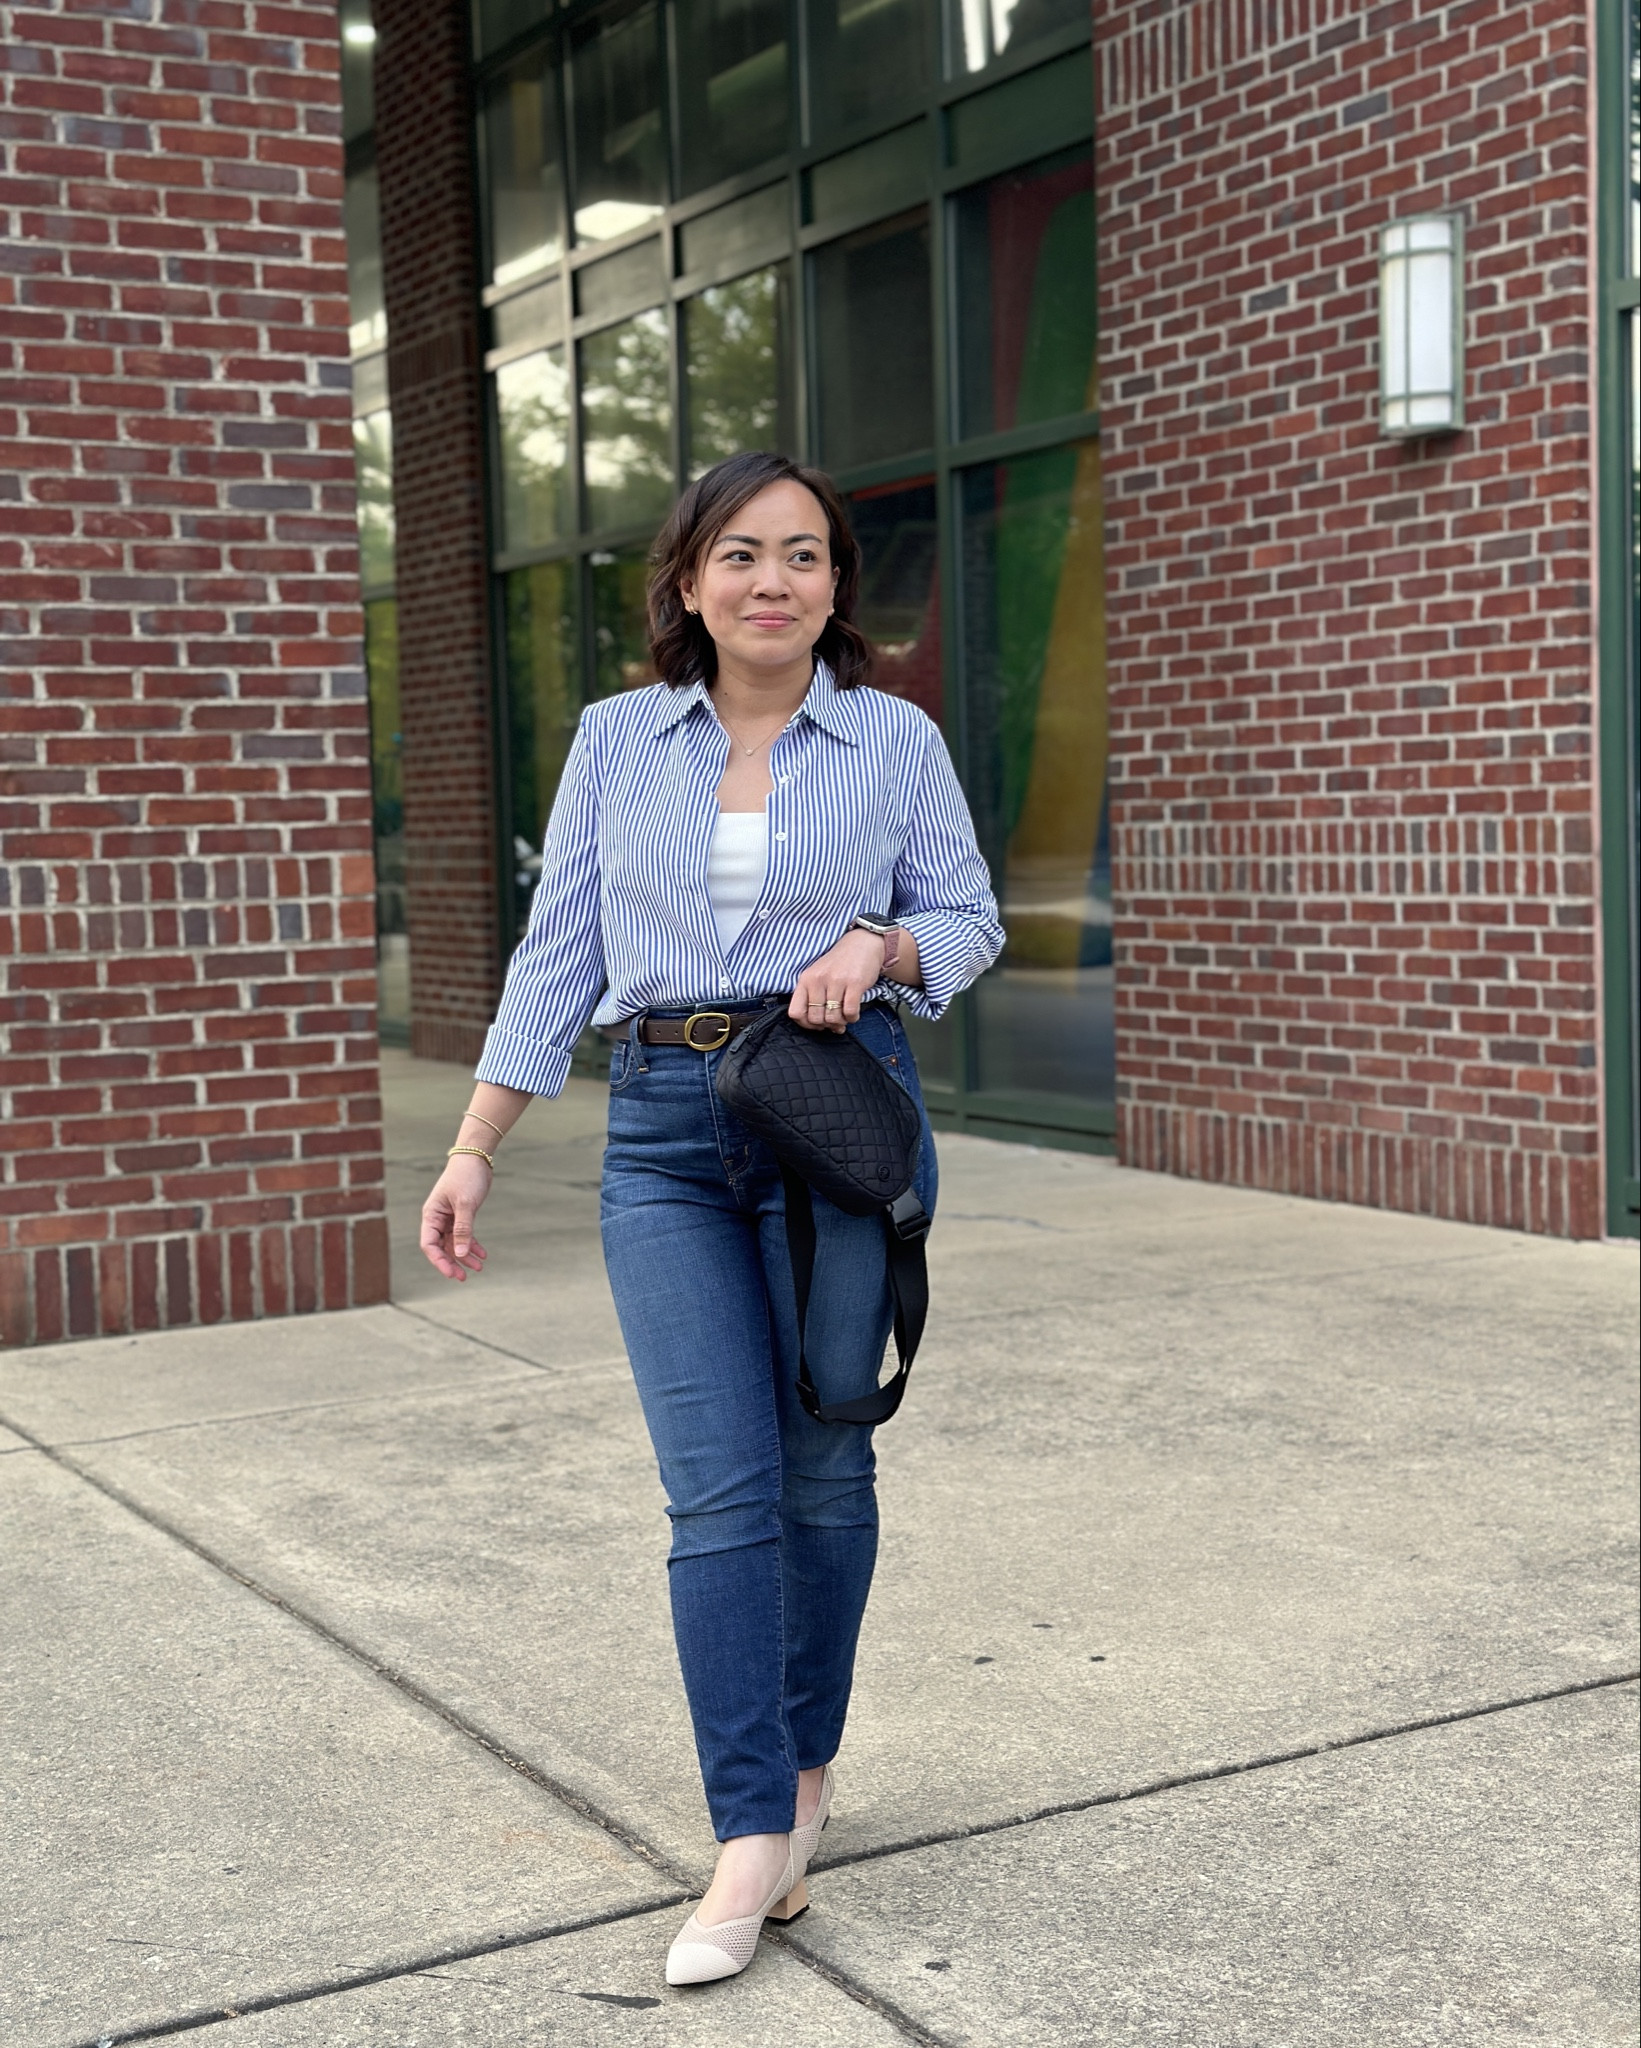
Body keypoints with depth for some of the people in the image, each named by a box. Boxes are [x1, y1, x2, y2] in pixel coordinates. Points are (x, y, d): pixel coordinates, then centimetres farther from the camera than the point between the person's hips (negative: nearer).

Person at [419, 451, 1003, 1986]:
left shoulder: (895, 740, 3)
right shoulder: (618, 740, 7)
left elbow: (969, 918, 11)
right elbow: (558, 952, 7)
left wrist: (878, 946, -12)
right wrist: (473, 1150, 3)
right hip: (665, 1130, 1)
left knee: (822, 1468, 7)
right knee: (717, 1490, -6)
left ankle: (804, 1761, 28)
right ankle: (756, 1838, -2)